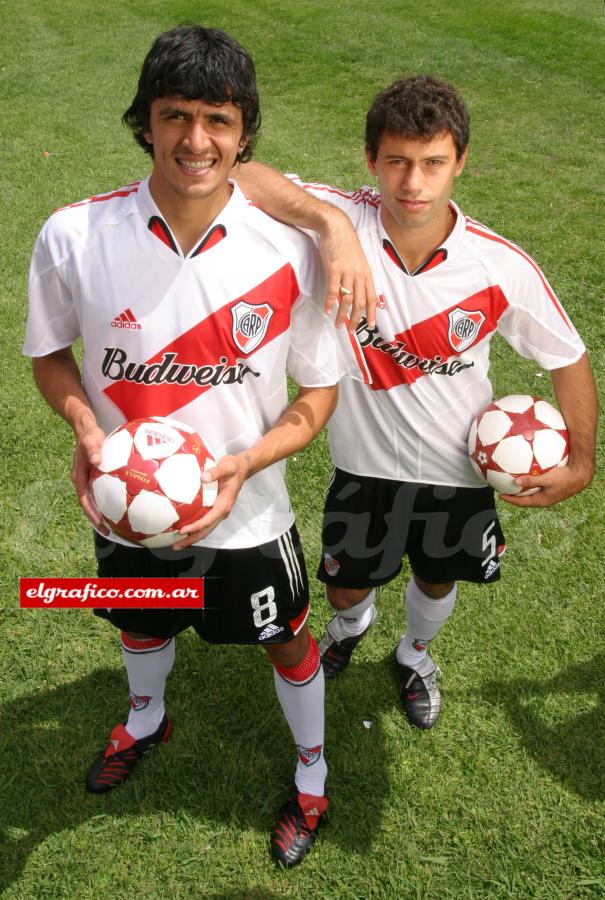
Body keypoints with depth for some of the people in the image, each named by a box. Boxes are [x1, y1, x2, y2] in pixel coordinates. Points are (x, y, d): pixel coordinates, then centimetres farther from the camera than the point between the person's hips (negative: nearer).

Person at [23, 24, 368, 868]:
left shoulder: (287, 247, -20)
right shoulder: (72, 236, -18)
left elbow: (319, 390, -10)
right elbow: (49, 351, -1)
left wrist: (246, 461, -26)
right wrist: (85, 427, -21)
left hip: (247, 514, -1)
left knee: (288, 642, 19)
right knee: (141, 624, 30)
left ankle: (312, 781, 50)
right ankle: (145, 721, 66)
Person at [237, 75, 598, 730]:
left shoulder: (502, 267, -21)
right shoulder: (343, 222, -23)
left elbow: (568, 358, -6)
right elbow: (236, 177, -36)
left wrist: (580, 461, -9)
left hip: (457, 469, 1)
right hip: (364, 462, -1)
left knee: (438, 581, 25)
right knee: (345, 587, 19)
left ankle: (415, 654, 61)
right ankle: (353, 623, 60)